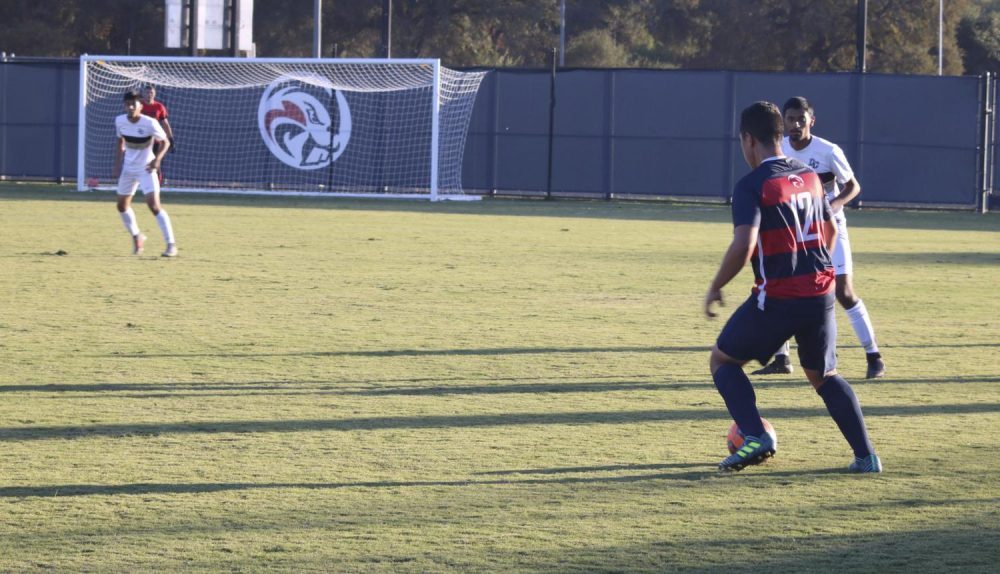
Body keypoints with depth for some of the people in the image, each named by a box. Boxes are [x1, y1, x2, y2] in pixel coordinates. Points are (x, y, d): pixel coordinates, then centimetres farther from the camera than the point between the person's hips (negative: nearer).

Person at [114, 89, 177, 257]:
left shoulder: (150, 123, -21)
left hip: (146, 169, -6)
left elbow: (165, 142, -10)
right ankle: (136, 236, 38)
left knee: (154, 205, -18)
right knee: (122, 205, 13)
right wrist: (117, 165, 5)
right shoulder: (120, 121, -7)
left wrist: (157, 159, -26)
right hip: (128, 168, 6)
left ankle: (171, 244, -15)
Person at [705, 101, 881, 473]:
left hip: (776, 298, -6)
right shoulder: (808, 177, 11)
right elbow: (830, 231, 23)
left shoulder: (752, 185, -11)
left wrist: (715, 288, -9)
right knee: (823, 375, 22)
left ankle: (755, 437, -5)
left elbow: (743, 245, -22)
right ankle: (866, 456, 9)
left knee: (722, 361, 13)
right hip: (820, 294, 6)